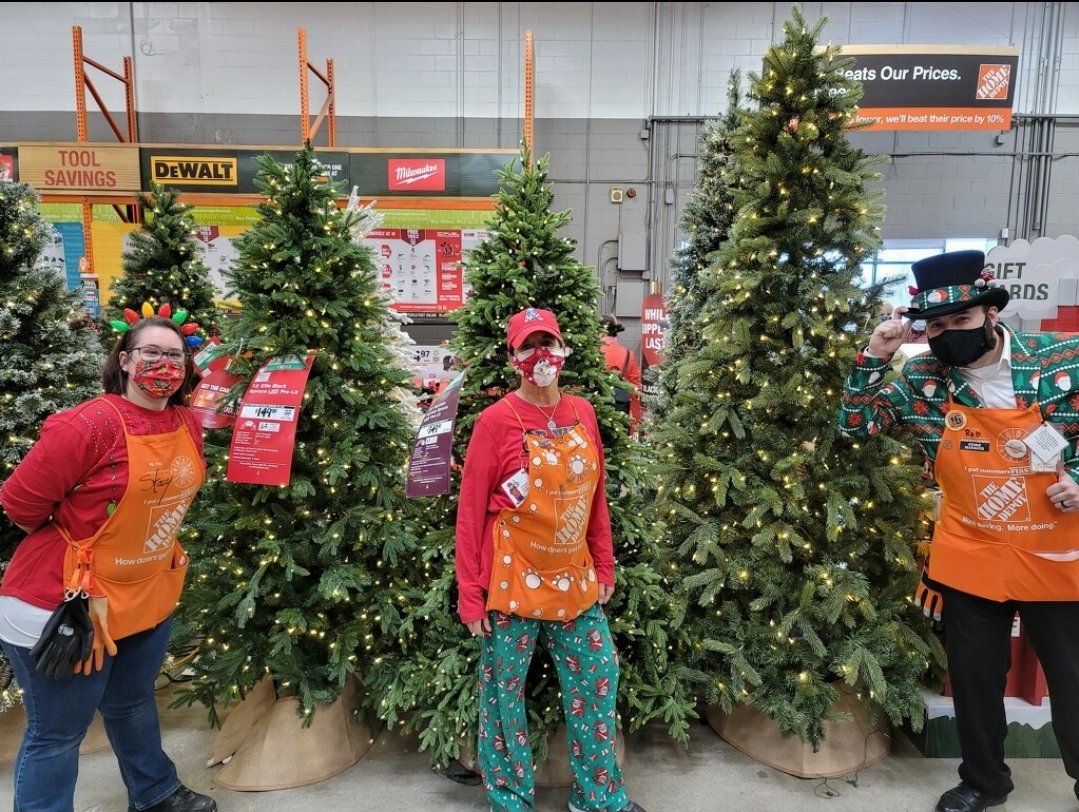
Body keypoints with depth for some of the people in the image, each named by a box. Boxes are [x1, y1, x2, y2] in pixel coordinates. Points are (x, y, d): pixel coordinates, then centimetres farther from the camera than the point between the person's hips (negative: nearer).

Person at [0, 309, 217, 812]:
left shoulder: (189, 426, -2)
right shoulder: (88, 425, -24)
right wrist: (75, 548, -2)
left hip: (151, 597, 7)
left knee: (134, 703, 28)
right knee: (57, 732, 9)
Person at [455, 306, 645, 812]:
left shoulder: (583, 413, 3)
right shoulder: (496, 421, -12)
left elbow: (595, 497, 10)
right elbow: (471, 510, -10)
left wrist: (604, 566, 10)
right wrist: (470, 593, -10)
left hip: (575, 579, 5)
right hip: (512, 582, -5)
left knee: (597, 682, 14)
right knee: (504, 693, 10)